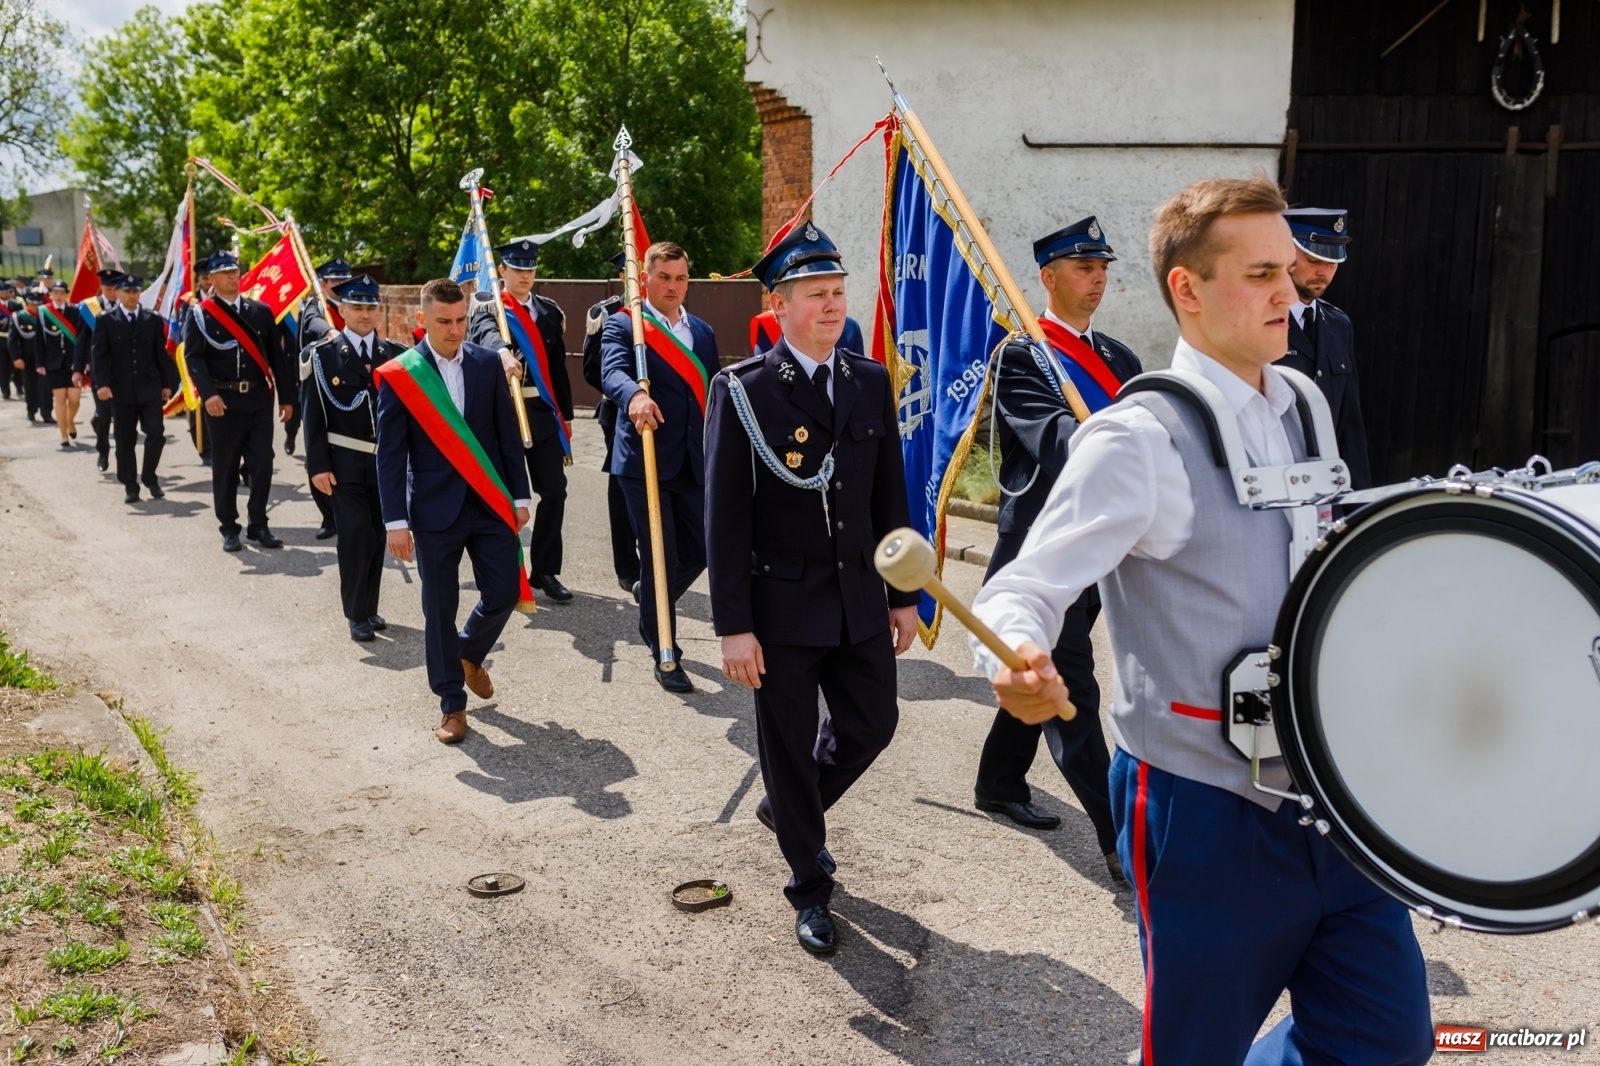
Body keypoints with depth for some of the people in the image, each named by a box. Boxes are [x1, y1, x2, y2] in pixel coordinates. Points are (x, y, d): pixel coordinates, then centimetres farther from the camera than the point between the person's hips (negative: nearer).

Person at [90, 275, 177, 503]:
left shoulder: (153, 319, 8)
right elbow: (98, 354, -4)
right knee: (125, 440, 5)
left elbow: (161, 353, 8)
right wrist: (101, 383, -15)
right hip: (121, 390, -1)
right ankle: (130, 485, 14)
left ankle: (149, 476, 13)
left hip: (150, 387, 1)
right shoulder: (105, 320, 2)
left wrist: (167, 383, 5)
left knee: (156, 432, -7)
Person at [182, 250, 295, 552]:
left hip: (259, 399, 2)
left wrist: (286, 397, 6)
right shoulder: (200, 315, 1)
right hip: (223, 402, -2)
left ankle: (258, 525, 15)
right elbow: (193, 356, -9)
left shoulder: (260, 311, 10)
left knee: (262, 464, 2)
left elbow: (276, 356, 10)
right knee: (225, 467, 5)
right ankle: (229, 529, 15)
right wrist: (208, 394, -23)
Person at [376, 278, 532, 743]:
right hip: (435, 509, -2)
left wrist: (519, 495, 6)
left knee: (504, 592, 3)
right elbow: (391, 454, -6)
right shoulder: (399, 375, -6)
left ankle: (470, 654, 35)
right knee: (439, 609, 4)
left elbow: (508, 435, 7)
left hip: (490, 503, 3)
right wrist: (396, 521, -9)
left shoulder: (488, 363, 3)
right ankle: (452, 704, 19)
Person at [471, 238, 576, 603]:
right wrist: (503, 352, -49)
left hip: (544, 413, 4)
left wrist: (565, 414, 13)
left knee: (554, 489, -1)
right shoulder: (487, 309, -1)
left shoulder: (550, 311, 13)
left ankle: (545, 570, 10)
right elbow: (487, 335, -26)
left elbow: (558, 366, 14)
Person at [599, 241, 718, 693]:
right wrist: (634, 396, -45)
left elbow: (712, 396, 14)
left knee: (698, 552, 8)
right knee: (659, 561, -1)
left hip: (694, 464, 5)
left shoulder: (703, 333, 15)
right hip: (645, 462, -5)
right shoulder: (622, 325, -3)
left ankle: (652, 610, 37)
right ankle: (665, 656, 13)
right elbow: (613, 372, -23)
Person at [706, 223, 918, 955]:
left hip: (859, 600, 5)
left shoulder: (871, 383, 4)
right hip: (782, 606, -4)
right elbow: (725, 518, -12)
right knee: (789, 749, 8)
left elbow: (890, 498, 8)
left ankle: (789, 806, 42)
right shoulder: (741, 392, -11)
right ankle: (810, 888, 28)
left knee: (873, 724, 13)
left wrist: (903, 595, 9)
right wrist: (733, 626, -14)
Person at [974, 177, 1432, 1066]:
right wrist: (1019, 662, -43)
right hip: (1206, 812, -7)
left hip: (1327, 791, 7)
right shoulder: (1138, 439, -18)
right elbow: (1025, 590, -23)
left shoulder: (1302, 406, 7)